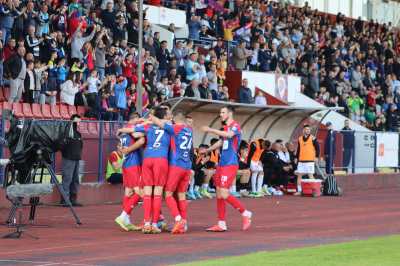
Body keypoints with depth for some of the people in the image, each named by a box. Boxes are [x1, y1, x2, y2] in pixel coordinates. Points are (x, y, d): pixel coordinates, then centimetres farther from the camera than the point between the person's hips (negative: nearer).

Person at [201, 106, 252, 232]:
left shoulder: (235, 126, -9)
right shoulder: (225, 128, 18)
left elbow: (229, 135, -32)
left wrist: (211, 130, -31)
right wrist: (207, 150, 43)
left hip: (230, 164, -9)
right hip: (222, 164, 9)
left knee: (224, 194, -13)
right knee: (219, 194, 7)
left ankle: (245, 213, 2)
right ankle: (221, 224, 11)